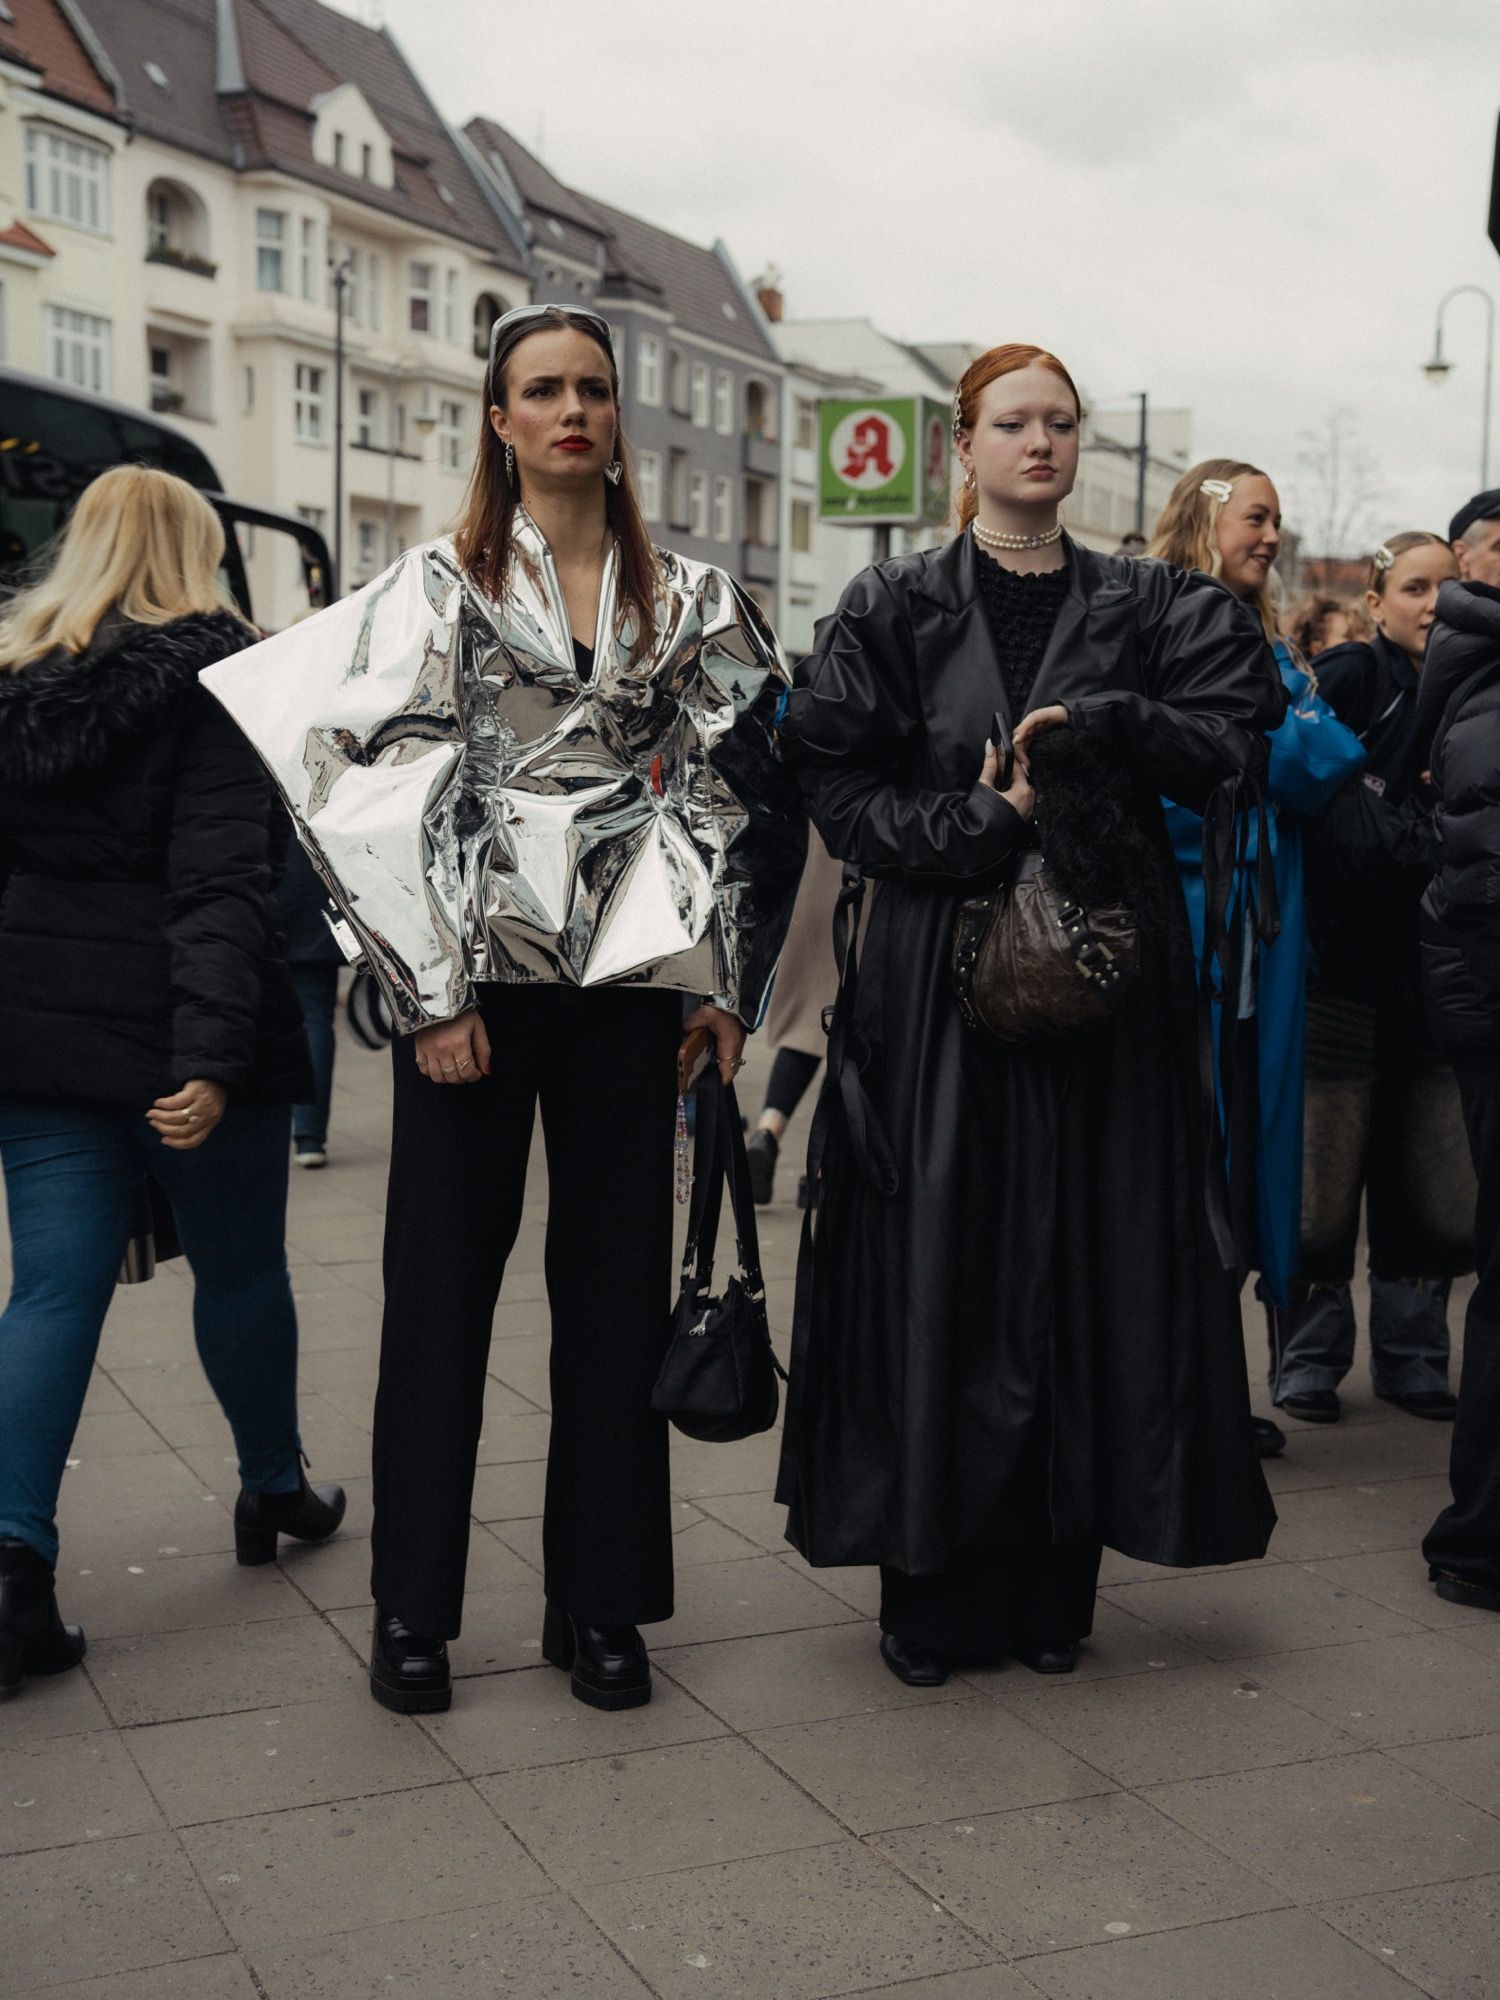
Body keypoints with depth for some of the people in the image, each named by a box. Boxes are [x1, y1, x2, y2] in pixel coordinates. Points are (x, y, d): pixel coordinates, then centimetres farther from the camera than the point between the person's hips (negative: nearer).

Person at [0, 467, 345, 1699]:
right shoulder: (213, 675, -10)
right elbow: (224, 878, -20)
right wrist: (211, 1052, -26)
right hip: (167, 1028, -4)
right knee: (242, 1266, 14)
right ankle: (277, 1491, 32)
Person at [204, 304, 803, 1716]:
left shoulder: (686, 599, 11)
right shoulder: (440, 587, 3)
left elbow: (726, 792, 9)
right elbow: (399, 789, -4)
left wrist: (720, 979, 2)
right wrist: (433, 994, -11)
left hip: (627, 976, 2)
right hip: (473, 974, -2)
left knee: (616, 1283, 6)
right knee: (442, 1282, 3)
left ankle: (601, 1604, 17)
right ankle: (411, 1610, 16)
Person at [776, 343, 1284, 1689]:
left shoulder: (1146, 608, 10)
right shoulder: (896, 608, 4)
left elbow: (1234, 744, -2)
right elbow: (837, 784, -2)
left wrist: (1103, 726, -16)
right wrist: (976, 824, -15)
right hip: (940, 978, -2)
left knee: (1088, 1270, 2)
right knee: (938, 1275, -1)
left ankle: (1052, 1583, 13)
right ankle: (930, 1591, 10)